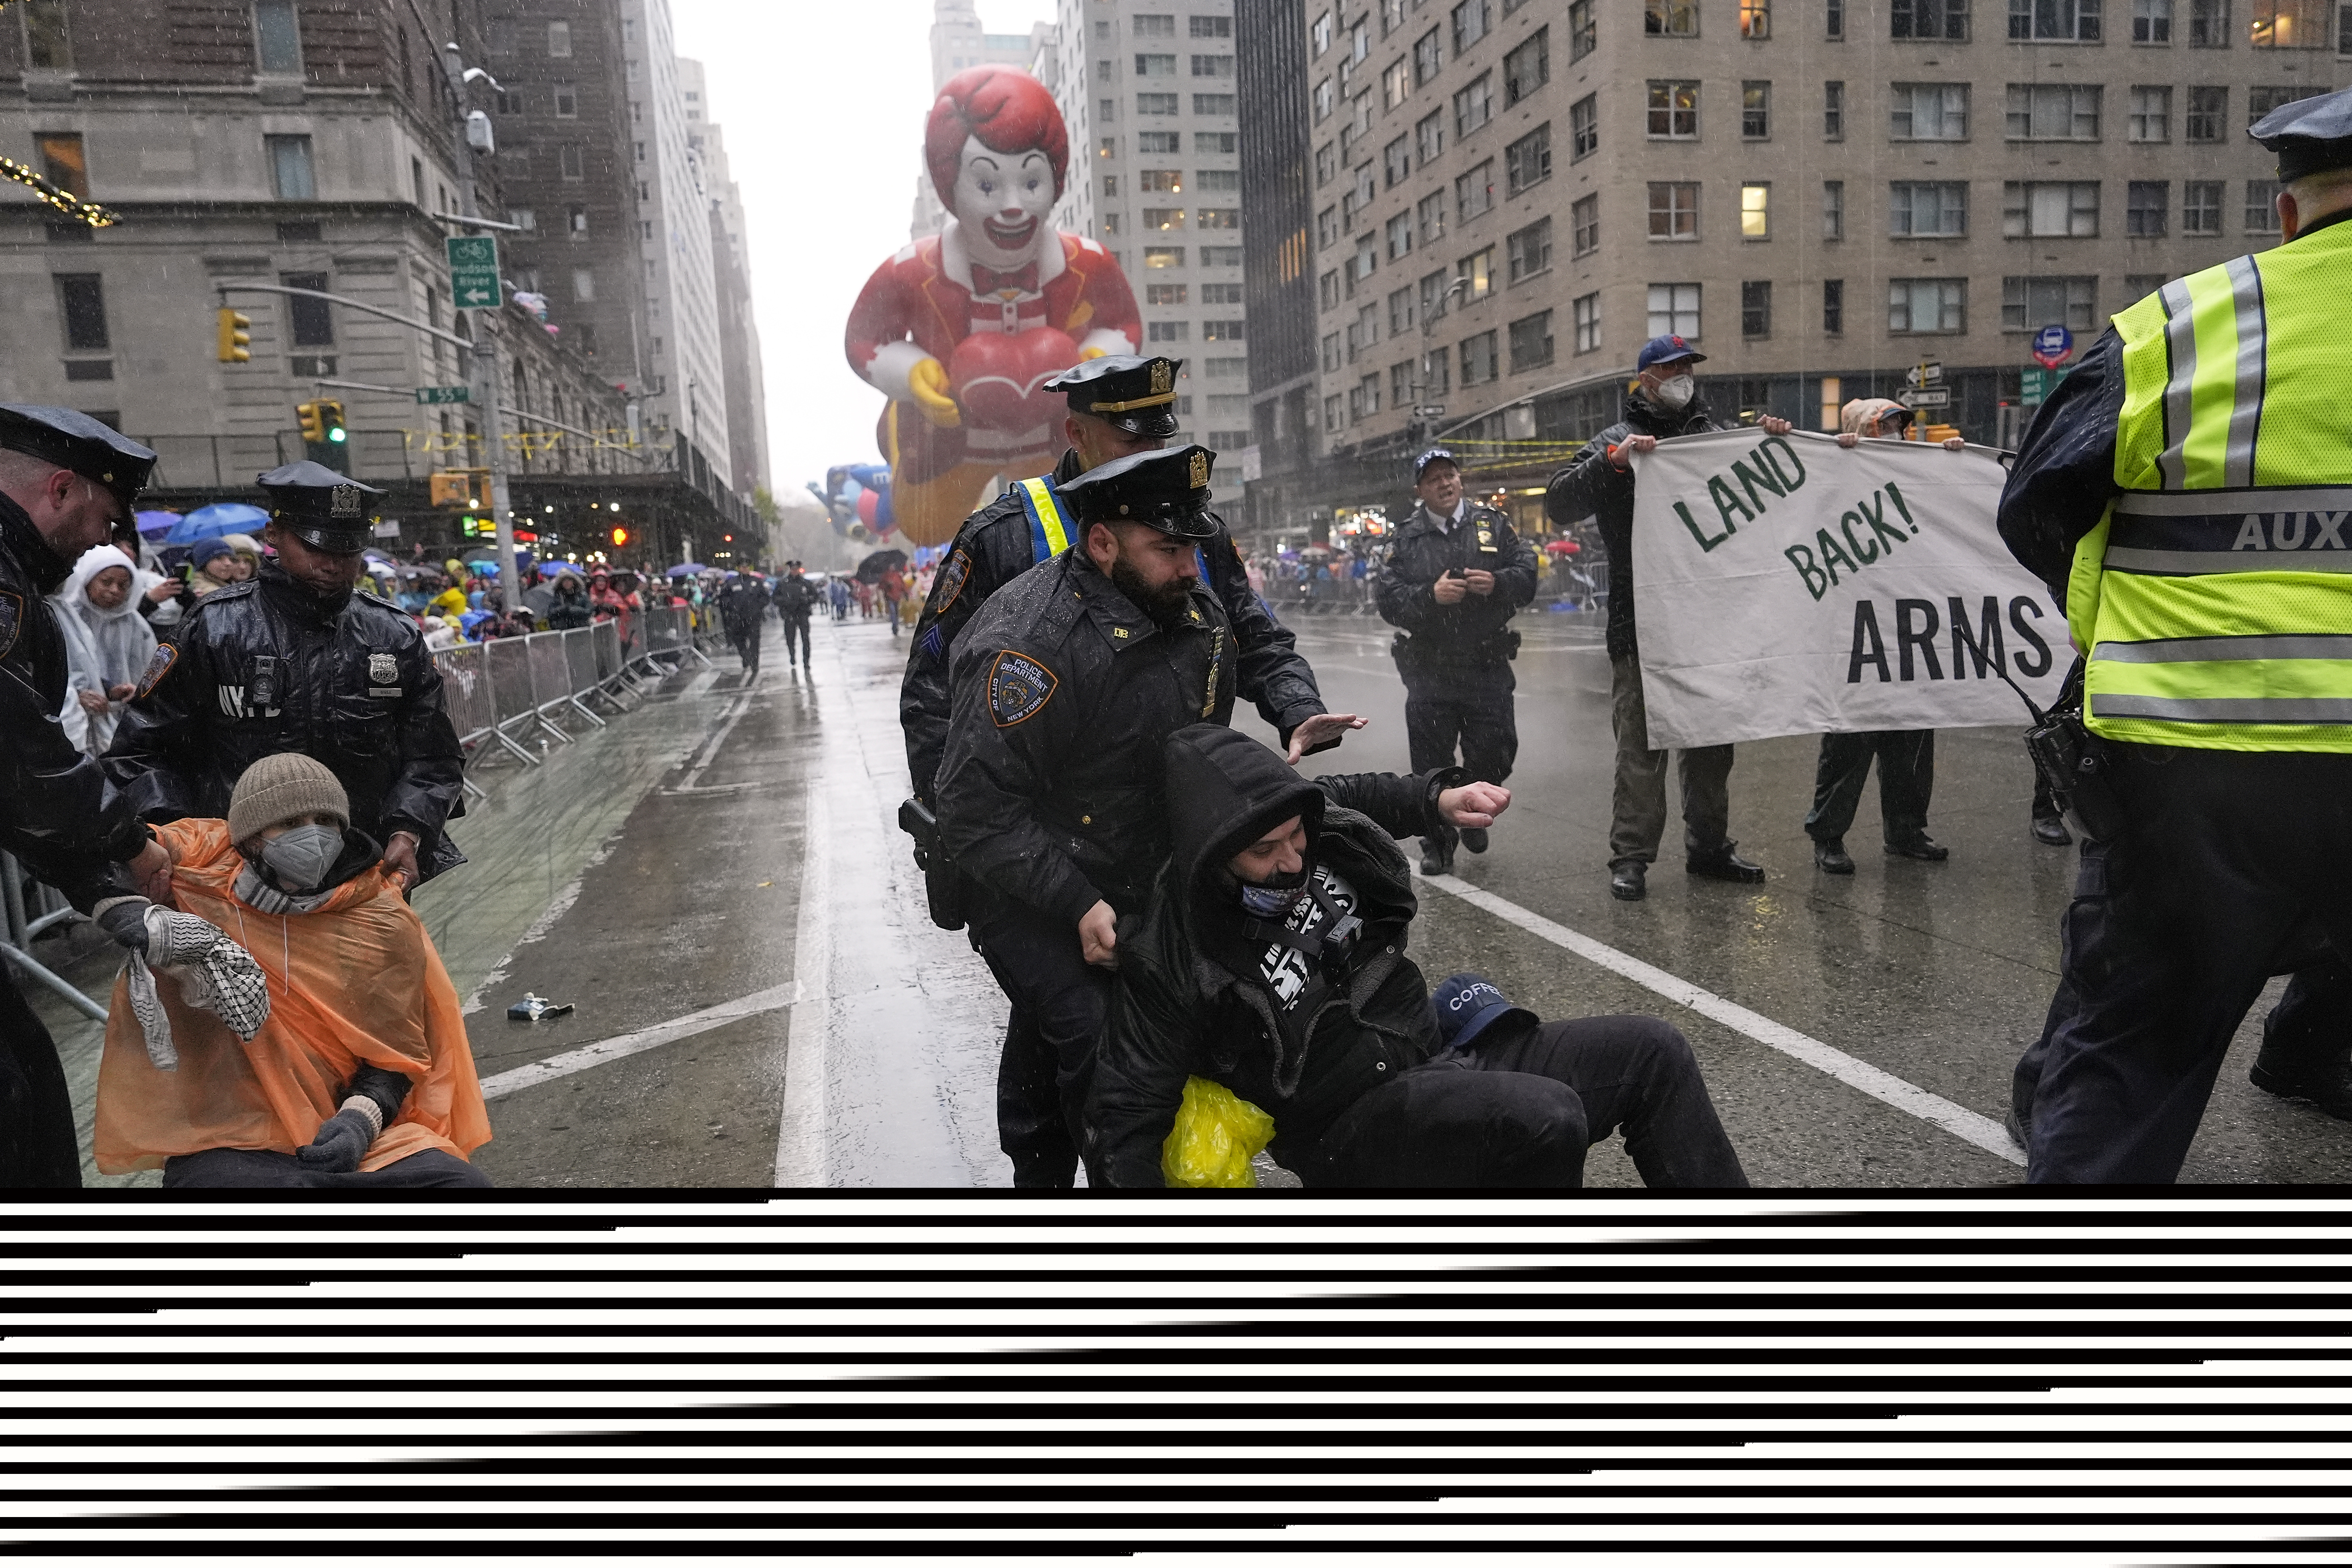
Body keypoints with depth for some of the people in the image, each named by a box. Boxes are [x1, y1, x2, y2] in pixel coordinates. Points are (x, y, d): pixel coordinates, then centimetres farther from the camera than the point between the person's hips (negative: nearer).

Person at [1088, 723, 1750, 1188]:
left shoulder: (1318, 828, -2)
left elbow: (1353, 796, 24)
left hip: (1445, 1045, 8)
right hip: (1358, 1126, -7)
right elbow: (1126, 1116, -15)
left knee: (1655, 1053, -1)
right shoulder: (1170, 957, -19)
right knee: (1547, 1117, -33)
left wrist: (1439, 798, 9)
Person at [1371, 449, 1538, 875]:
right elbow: (1388, 600, -5)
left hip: (1488, 668, 1)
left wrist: (1497, 583, -17)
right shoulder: (1405, 540, 4)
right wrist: (1431, 595, -22)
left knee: (1496, 753, 3)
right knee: (1432, 762, 2)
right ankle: (1437, 844, 17)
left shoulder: (1494, 525, 8)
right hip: (1429, 672, -1)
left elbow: (1527, 575, 4)